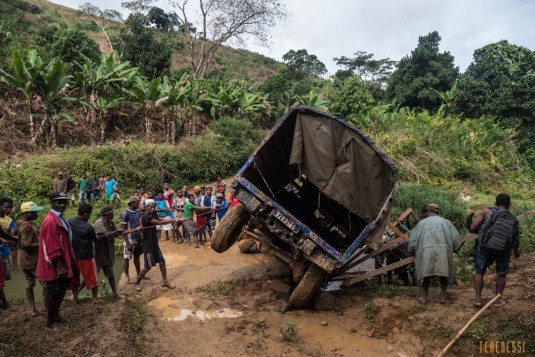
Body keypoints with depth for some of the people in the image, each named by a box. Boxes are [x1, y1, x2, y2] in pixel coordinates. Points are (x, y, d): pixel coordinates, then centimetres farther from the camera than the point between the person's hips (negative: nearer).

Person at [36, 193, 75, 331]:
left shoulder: (59, 219, 13)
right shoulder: (51, 221, -20)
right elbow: (52, 247, -25)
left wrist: (68, 261, 22)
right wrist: (59, 265, -25)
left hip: (61, 263, 10)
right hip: (54, 266, -10)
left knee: (61, 291, 21)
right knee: (53, 294, 1)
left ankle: (55, 315, 36)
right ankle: (50, 322, 13)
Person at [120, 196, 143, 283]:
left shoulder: (137, 212, 6)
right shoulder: (125, 213, -14)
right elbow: (123, 229, -15)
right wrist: (127, 243, -19)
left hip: (138, 238, 7)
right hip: (130, 239, -7)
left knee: (137, 256, 17)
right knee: (127, 258, 5)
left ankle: (138, 273, 28)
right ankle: (127, 276, 16)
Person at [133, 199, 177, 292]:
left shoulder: (152, 215, 8)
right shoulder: (145, 216, -22)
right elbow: (160, 222, -30)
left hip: (154, 243, 8)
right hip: (147, 245, -8)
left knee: (162, 261, 9)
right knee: (148, 266, -1)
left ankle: (164, 281, 20)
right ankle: (137, 283, 18)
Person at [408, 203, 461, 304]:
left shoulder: (422, 223, 21)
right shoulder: (446, 222, 23)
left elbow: (412, 240, 17)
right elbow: (455, 239, 16)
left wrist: (413, 250, 33)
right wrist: (454, 249, 32)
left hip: (426, 250, 0)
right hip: (443, 250, 1)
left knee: (425, 273, 8)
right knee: (444, 272, 14)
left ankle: (423, 296, 9)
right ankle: (443, 296, 14)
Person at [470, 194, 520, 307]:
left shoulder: (487, 212, -2)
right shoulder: (514, 219, 6)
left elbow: (472, 228, -7)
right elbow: (516, 240, 12)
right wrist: (516, 251, 31)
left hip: (485, 246, -1)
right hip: (503, 250, 1)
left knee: (479, 272, 16)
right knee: (501, 275, 23)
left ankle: (478, 299, 13)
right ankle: (498, 300, 25)